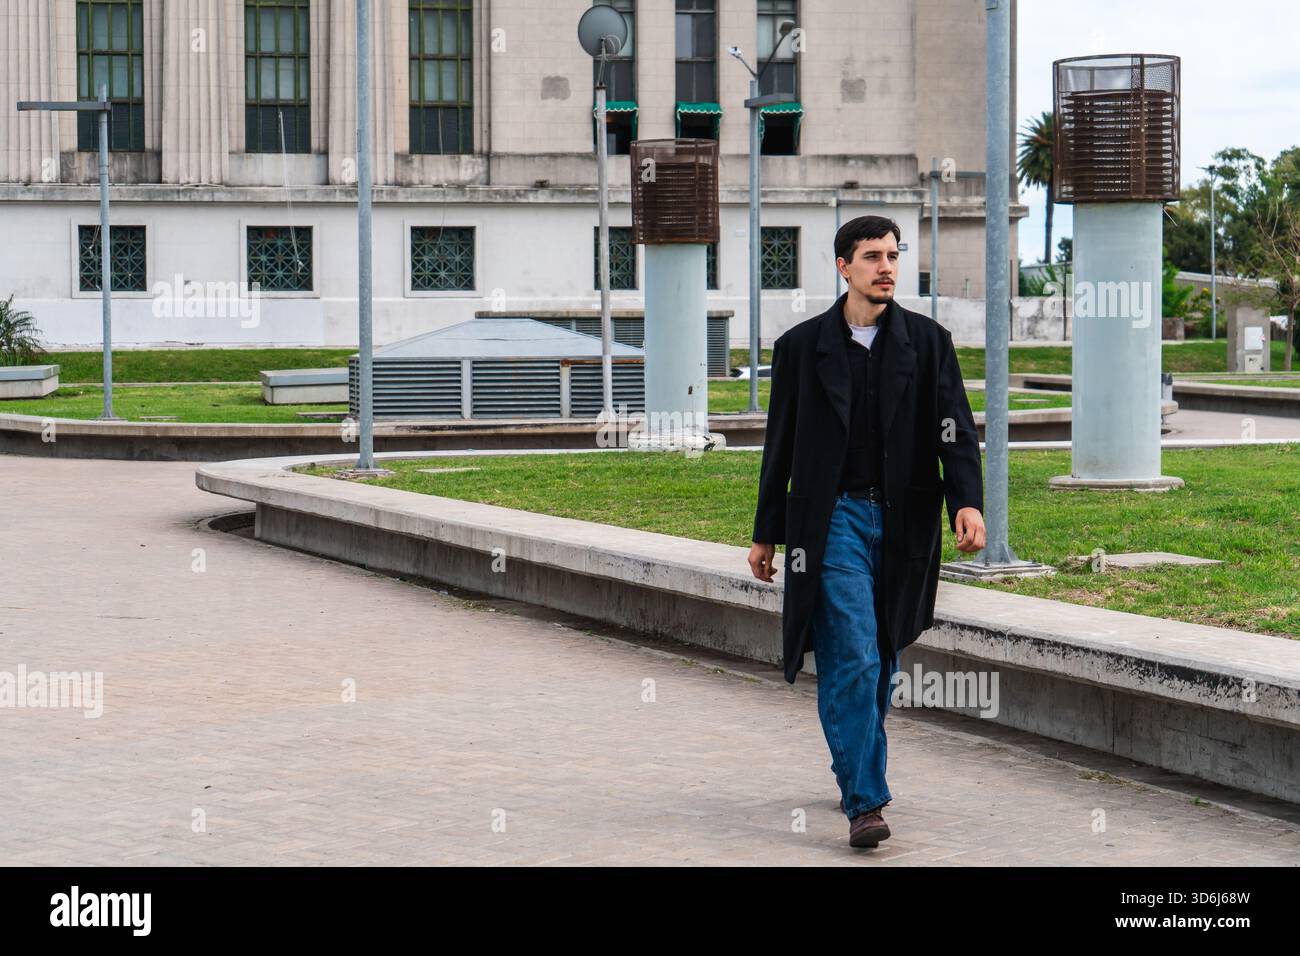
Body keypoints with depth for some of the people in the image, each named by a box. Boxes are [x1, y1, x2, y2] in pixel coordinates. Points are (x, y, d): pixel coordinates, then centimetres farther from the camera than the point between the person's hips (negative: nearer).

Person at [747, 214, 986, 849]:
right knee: (853, 658, -13)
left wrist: (967, 502, -19)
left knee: (881, 659, 11)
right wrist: (766, 534, 10)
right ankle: (864, 802, -14)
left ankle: (854, 773, 31)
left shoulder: (927, 342, 5)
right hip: (834, 519, -2)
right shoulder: (802, 346, 3)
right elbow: (780, 446, 8)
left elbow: (955, 429, -2)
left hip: (902, 523, 2)